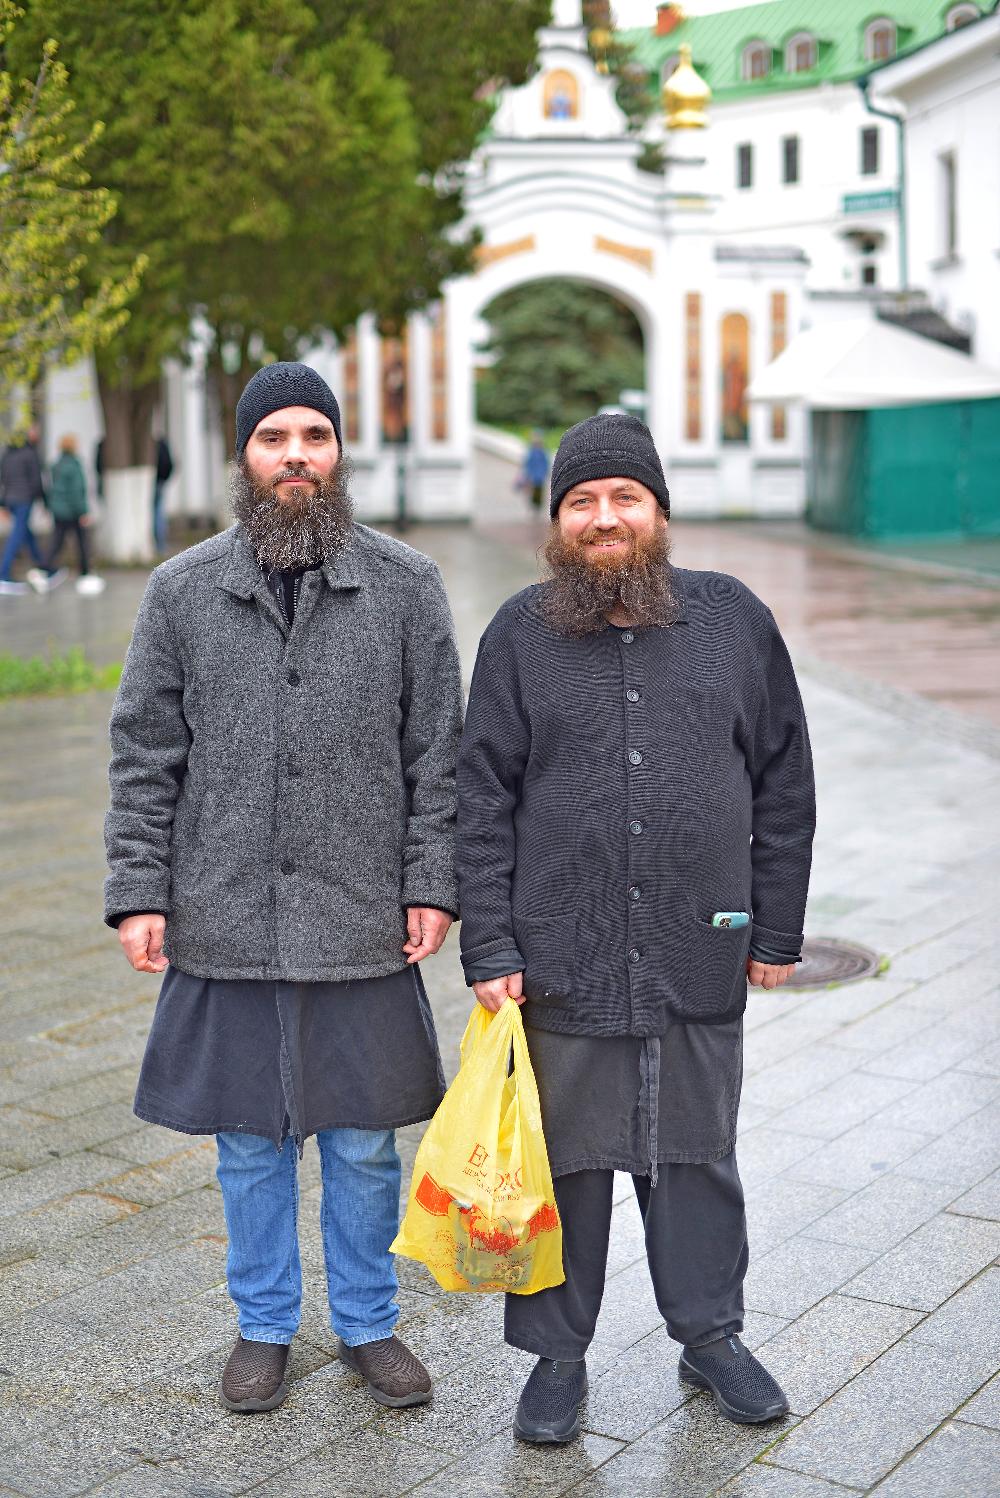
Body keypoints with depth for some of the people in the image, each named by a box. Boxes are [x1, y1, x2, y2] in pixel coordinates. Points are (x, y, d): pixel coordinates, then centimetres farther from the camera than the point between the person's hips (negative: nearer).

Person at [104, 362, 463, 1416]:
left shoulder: (405, 585, 1)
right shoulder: (181, 591, 3)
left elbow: (436, 751, 2)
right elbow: (144, 756, 4)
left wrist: (432, 883, -4)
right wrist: (138, 892, -2)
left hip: (364, 923, 0)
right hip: (225, 922, 1)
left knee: (363, 1141, 11)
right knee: (248, 1140, 14)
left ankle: (368, 1322, 31)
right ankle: (264, 1324, 33)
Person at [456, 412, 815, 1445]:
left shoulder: (733, 620, 3)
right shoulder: (520, 635, 0)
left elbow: (784, 786, 7)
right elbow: (483, 804, 0)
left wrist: (776, 930, 6)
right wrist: (489, 949, -5)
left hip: (700, 961, 1)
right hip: (560, 963, -1)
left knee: (697, 1157, 16)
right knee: (561, 1164, 9)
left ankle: (711, 1337, 35)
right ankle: (557, 1354, 28)